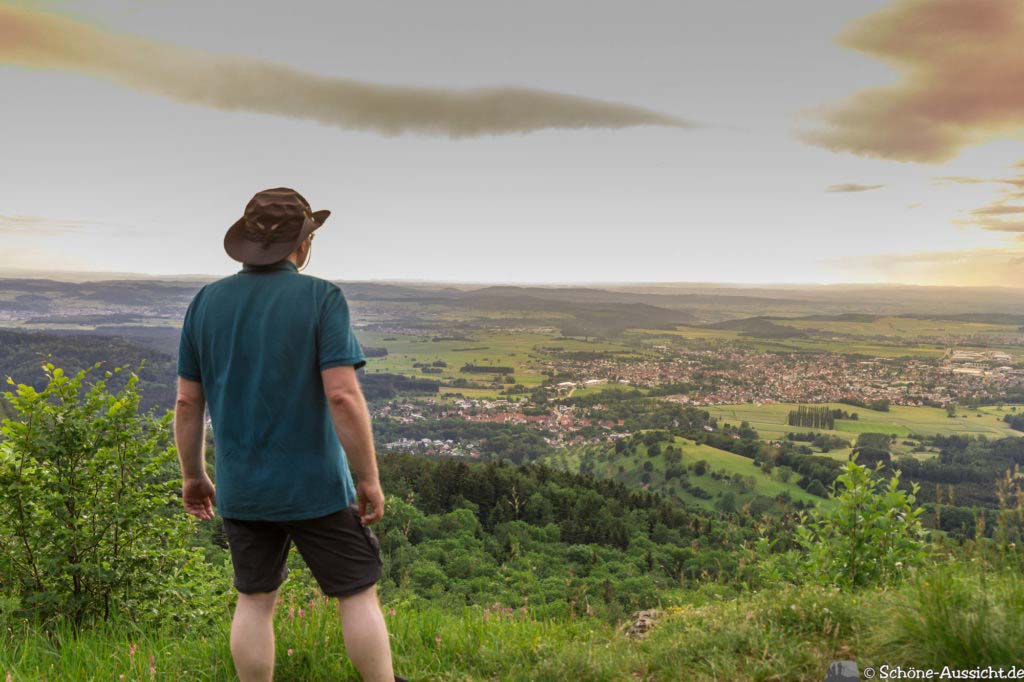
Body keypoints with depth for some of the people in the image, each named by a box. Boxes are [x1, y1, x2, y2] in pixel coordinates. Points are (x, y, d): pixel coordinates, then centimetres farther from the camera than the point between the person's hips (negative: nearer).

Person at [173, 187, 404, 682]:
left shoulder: (206, 302, 0)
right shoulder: (321, 298, -14)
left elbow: (187, 402, 3)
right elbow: (343, 397, -21)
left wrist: (193, 477, 14)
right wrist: (370, 480, -12)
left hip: (242, 487, 4)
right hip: (314, 484, -4)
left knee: (255, 600, 17)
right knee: (358, 593, 10)